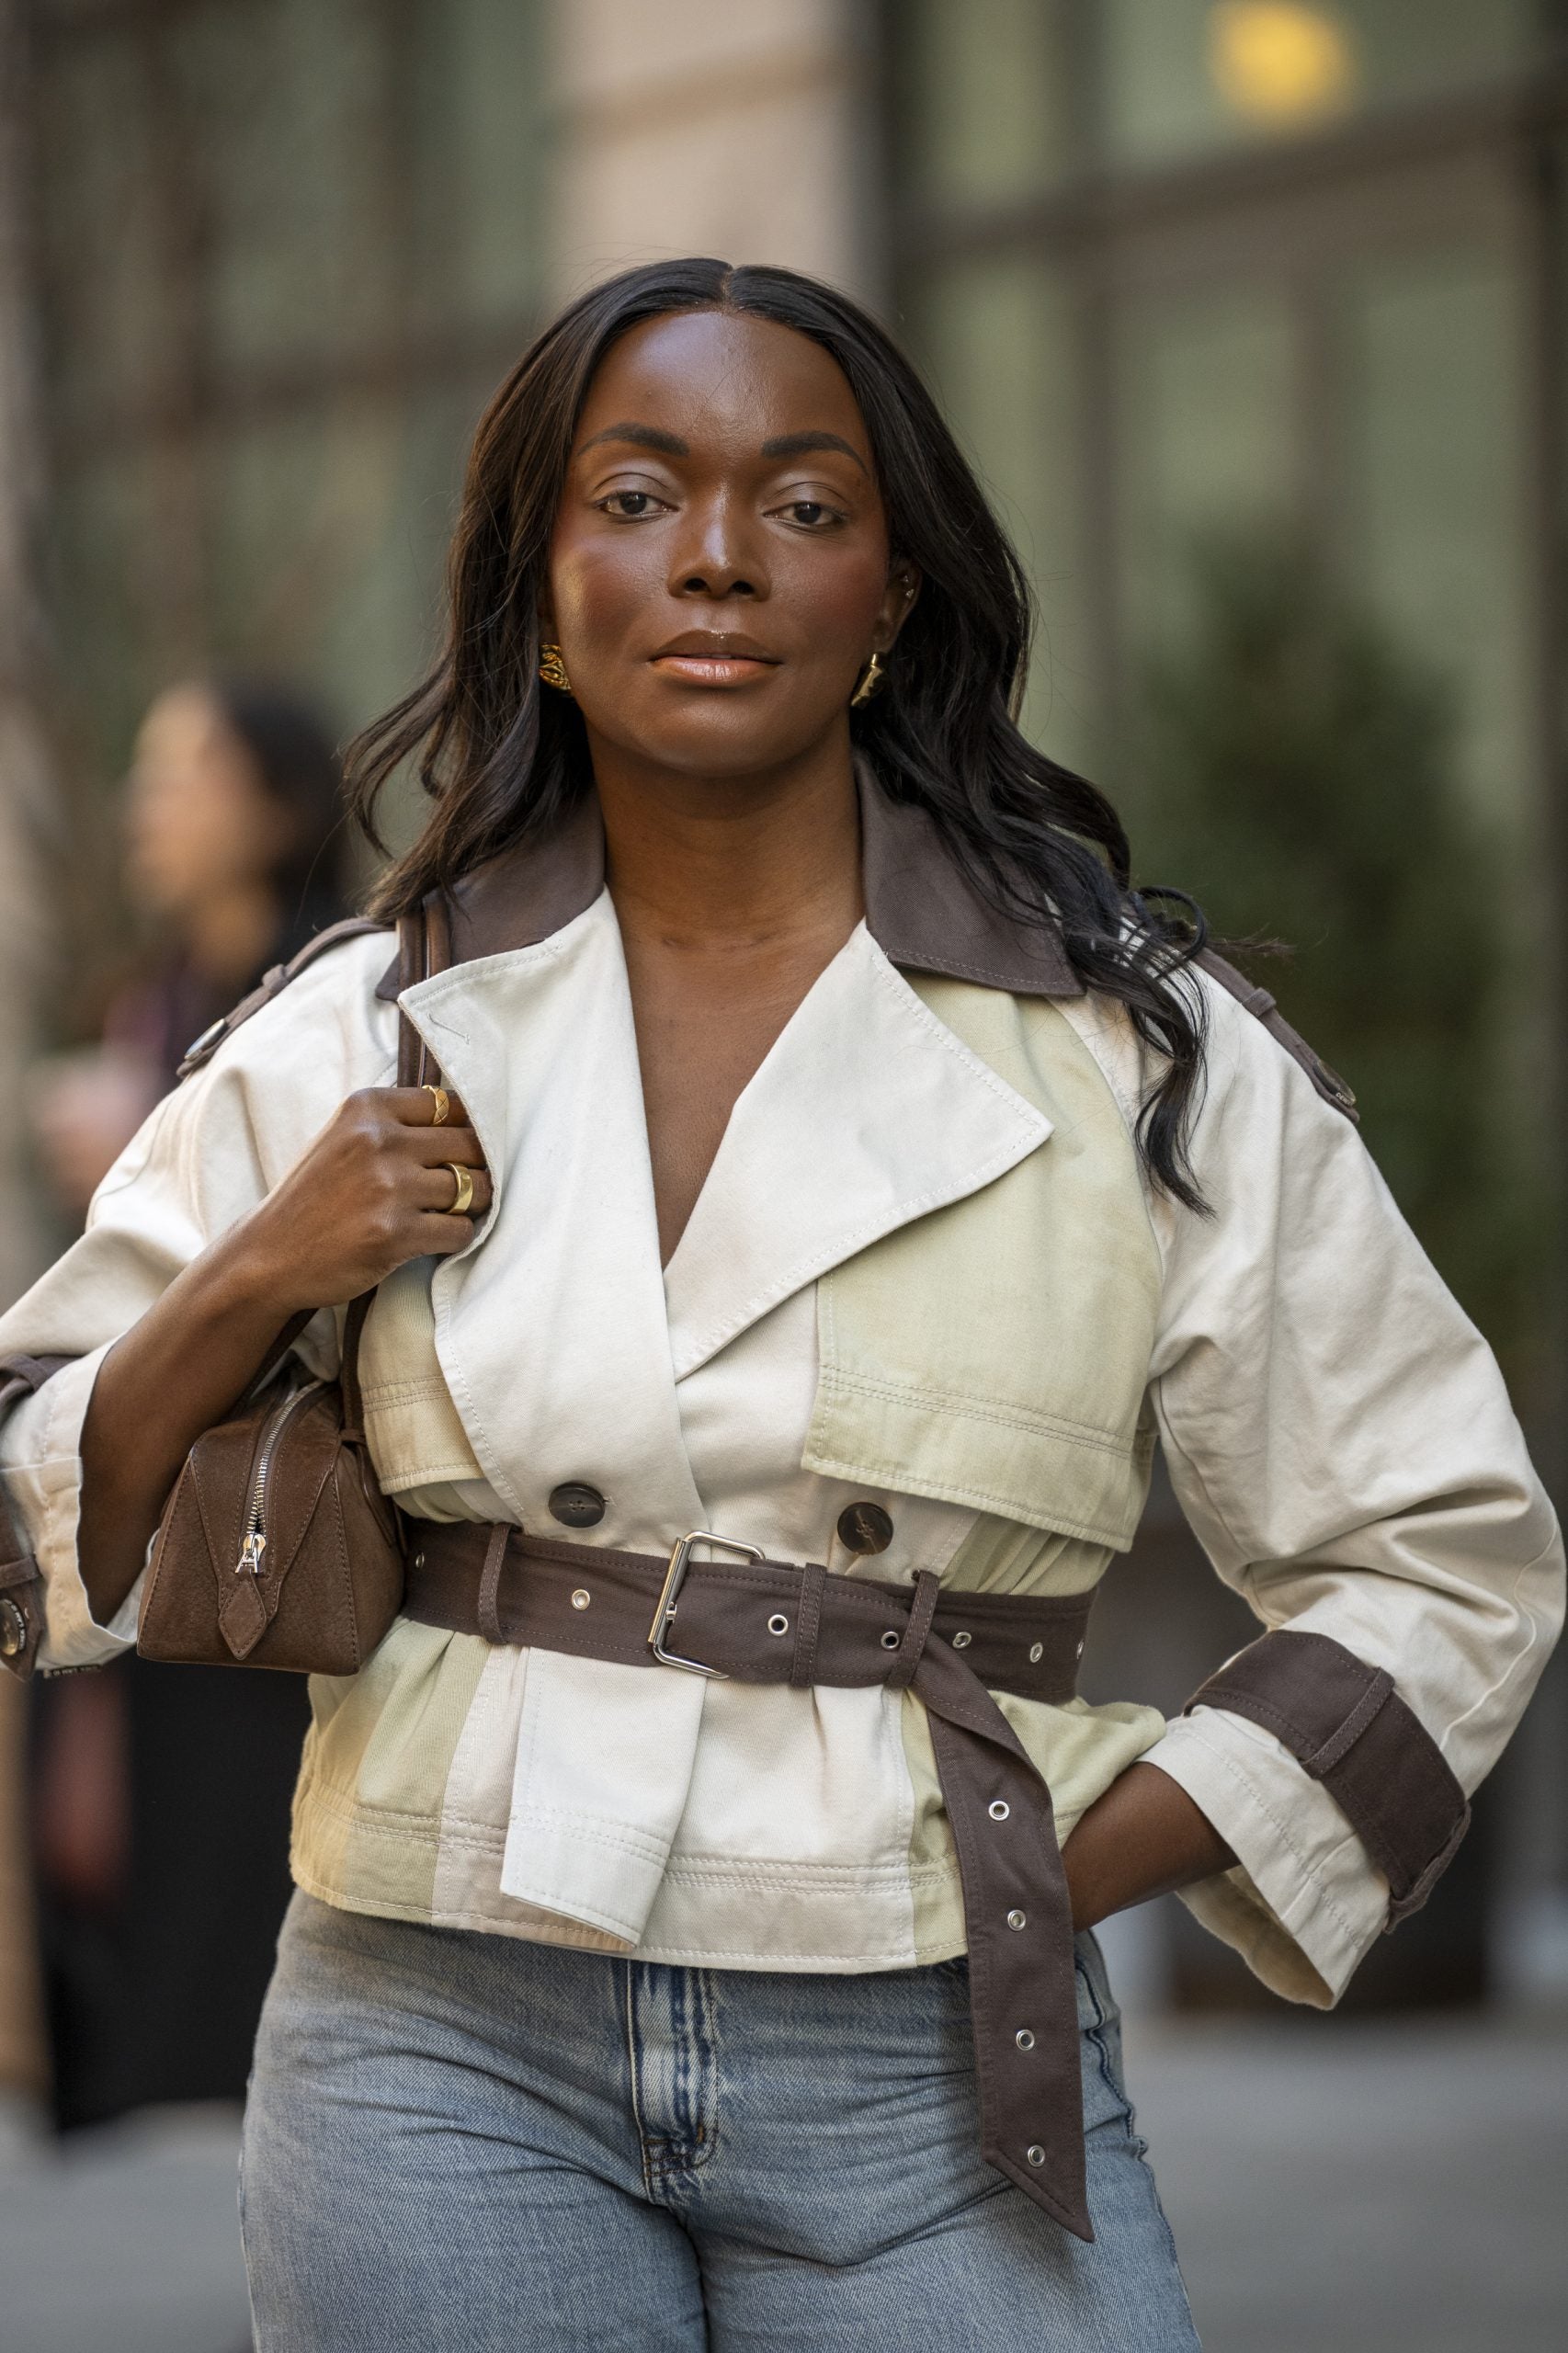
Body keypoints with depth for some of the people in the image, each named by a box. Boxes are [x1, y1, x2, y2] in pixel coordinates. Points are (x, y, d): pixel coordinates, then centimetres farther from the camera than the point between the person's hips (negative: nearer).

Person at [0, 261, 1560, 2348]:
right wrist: (251, 1287, -7)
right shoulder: (365, 1046, 6)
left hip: (928, 2083, -1)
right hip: (448, 2052, 1)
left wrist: (1075, 1869, -4)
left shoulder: (1143, 1059, 1)